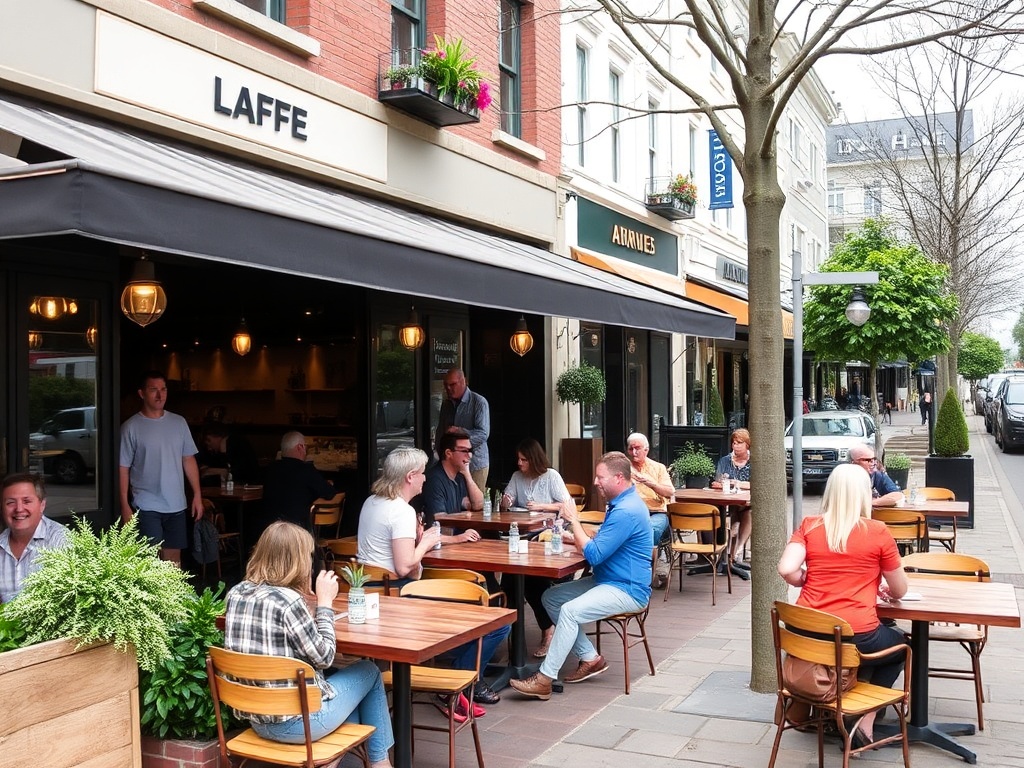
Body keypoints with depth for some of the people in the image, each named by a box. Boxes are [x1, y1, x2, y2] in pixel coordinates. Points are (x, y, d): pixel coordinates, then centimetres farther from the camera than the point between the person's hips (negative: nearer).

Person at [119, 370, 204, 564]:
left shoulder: (179, 423, 7)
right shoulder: (131, 427, -5)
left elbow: (188, 460, 11)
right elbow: (123, 469, -5)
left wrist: (197, 495, 6)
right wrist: (125, 506, -8)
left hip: (176, 505, 4)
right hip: (147, 506, -4)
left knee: (174, 558, 10)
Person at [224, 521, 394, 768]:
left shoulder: (236, 593, 1)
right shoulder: (288, 600, -22)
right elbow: (324, 657, -12)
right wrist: (325, 602, -4)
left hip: (256, 718, 8)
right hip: (295, 722, -8)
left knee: (341, 677, 28)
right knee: (368, 672, 17)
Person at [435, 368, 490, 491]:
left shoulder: (479, 402, -8)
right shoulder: (446, 404, 13)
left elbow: (483, 434, -16)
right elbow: (440, 433, 20)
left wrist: (460, 431, -27)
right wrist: (440, 456, 14)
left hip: (475, 464, -5)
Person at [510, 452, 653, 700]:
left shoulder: (626, 511, -23)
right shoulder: (623, 503, 11)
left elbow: (594, 555, -24)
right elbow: (601, 543, 22)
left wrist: (574, 521, -14)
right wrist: (572, 536, 7)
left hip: (627, 590, -11)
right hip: (608, 580, 11)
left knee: (571, 611, -29)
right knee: (551, 597, 6)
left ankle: (545, 680, -22)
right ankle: (590, 658, 9)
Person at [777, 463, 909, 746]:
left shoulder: (809, 526, 0)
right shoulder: (878, 532, -6)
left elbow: (787, 570, -13)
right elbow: (900, 591, 3)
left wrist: (808, 581, 8)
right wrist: (883, 589, 26)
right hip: (857, 637, -4)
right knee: (901, 645, 29)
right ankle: (866, 720, 17)